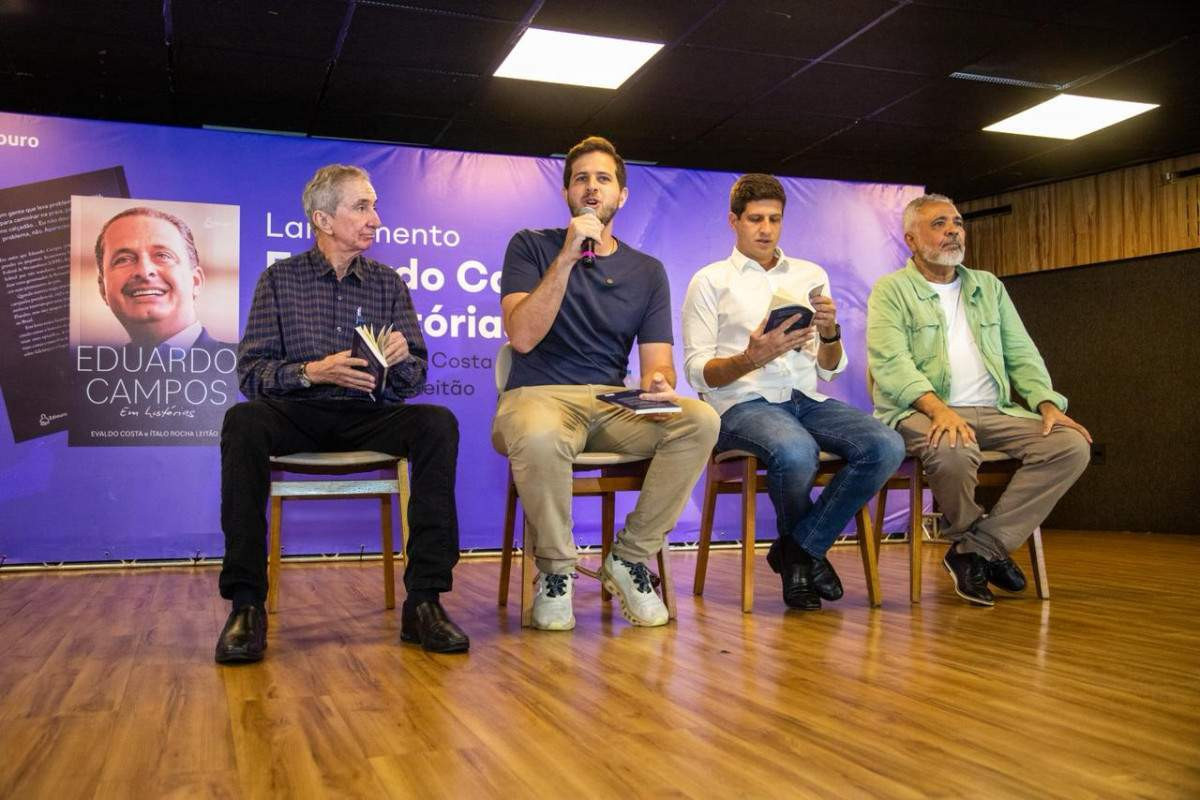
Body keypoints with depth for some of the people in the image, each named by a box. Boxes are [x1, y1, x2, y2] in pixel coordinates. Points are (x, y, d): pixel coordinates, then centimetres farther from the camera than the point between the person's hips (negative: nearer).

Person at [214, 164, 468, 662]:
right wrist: (312, 372, -18)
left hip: (370, 420, 1)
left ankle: (424, 601, -29)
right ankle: (246, 604, -28)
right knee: (244, 421, -34)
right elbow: (250, 372, -1)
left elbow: (416, 381, 9)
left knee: (438, 423, -29)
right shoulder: (281, 279, 7)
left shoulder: (388, 284, 12)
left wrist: (403, 358, -15)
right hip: (298, 415, -1)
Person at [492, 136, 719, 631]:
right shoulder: (532, 247, 5)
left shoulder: (646, 272, 14)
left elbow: (657, 362, 6)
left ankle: (631, 558, -8)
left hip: (613, 405, 4)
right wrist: (567, 258, -16)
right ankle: (554, 570, -11)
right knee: (538, 437, -40)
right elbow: (522, 337, -11)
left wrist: (659, 384, -19)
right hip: (539, 397, -3)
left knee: (700, 420, -25)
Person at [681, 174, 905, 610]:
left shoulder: (811, 275, 19)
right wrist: (751, 358, -20)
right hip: (744, 404, -4)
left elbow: (830, 370, 16)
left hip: (807, 399, 4)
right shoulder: (710, 280, 8)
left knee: (887, 446, -24)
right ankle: (804, 552, -2)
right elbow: (697, 372, -1)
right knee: (797, 452, -37)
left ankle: (799, 548, -7)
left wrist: (830, 332, -6)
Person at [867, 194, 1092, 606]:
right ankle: (989, 548, -7)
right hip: (923, 411, -5)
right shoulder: (891, 290, 4)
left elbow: (1021, 354, 17)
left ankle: (977, 550, -15)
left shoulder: (989, 286, 22)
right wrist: (937, 407, -28)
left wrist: (1048, 403, -3)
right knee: (953, 450, -38)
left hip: (994, 412, 6)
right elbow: (890, 361, -12)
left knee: (1071, 444, -18)